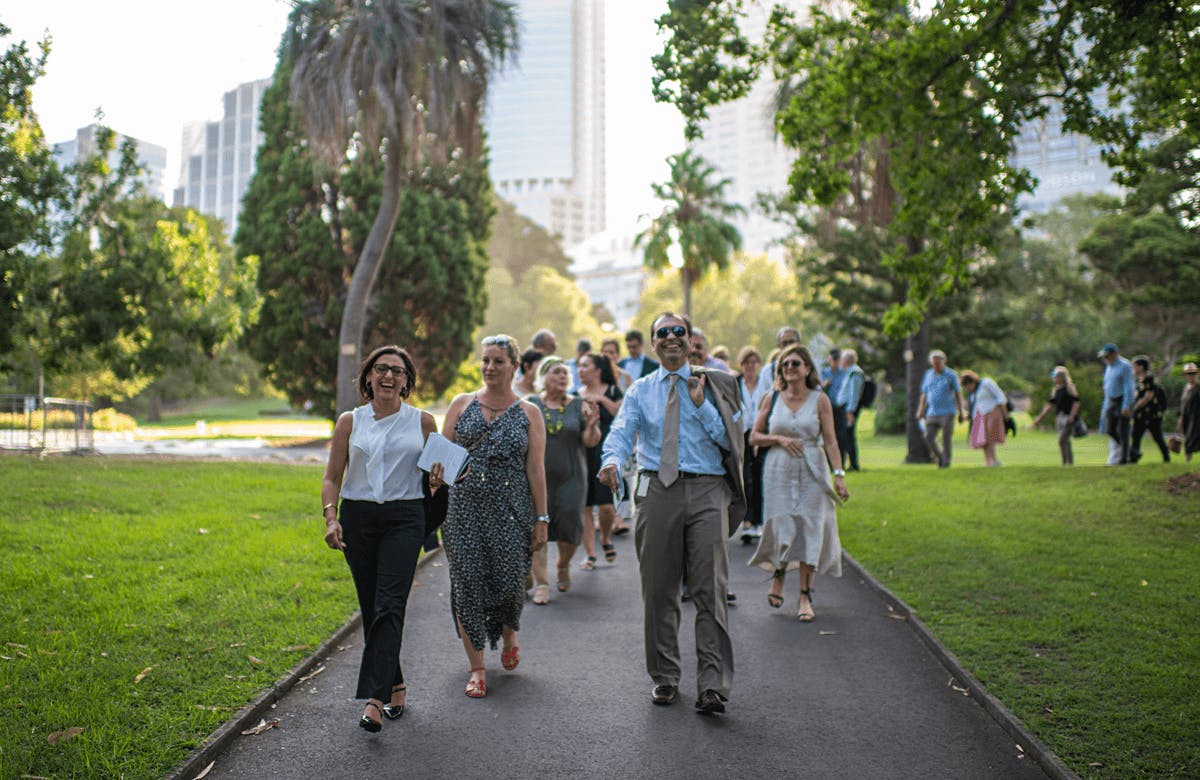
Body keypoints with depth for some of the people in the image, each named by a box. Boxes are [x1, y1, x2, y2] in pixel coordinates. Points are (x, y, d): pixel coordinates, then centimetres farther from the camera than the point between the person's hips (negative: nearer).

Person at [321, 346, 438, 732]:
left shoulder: (423, 421, 5)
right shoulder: (349, 422, 7)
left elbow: (436, 470, 15)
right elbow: (332, 478, 8)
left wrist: (438, 478, -8)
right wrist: (330, 517, -6)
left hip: (405, 518, -2)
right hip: (358, 518, 2)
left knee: (389, 606, -13)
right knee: (370, 608, 7)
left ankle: (374, 698, -17)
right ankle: (395, 684, 24)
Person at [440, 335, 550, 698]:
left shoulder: (528, 413, 5)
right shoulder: (461, 404, 8)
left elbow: (536, 469, 2)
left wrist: (542, 518, -1)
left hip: (511, 511, -1)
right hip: (464, 507, 1)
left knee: (509, 582, -3)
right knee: (468, 584, 0)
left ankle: (509, 637, 32)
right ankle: (477, 669, 12)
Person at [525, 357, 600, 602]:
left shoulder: (579, 405, 5)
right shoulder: (530, 405, 4)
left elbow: (590, 441, 1)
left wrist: (592, 426, -18)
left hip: (571, 477, 1)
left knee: (570, 525, 0)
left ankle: (563, 567, 30)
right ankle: (541, 583, -1)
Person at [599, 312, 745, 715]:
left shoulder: (713, 386, 10)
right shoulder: (640, 391, 12)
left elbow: (730, 440, 5)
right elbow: (621, 431, -4)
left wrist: (701, 406, -6)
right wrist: (612, 460, -25)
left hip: (707, 490, -1)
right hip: (658, 490, 1)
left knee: (710, 588, -8)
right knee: (658, 590, 7)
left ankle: (712, 684, -6)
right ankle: (664, 677, 20)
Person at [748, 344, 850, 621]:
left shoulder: (820, 400, 1)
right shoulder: (771, 399, 5)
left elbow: (830, 441, -1)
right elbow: (754, 437, 8)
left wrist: (839, 475, -10)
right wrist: (778, 438, -9)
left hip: (812, 472, -1)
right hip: (778, 471, 1)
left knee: (810, 529, -3)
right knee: (781, 527, -2)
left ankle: (805, 597, 5)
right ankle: (778, 575, 28)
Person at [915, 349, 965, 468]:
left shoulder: (951, 375, -2)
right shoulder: (928, 374, 9)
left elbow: (958, 394, 0)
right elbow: (924, 394, 14)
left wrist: (961, 412, -3)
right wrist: (920, 411, 8)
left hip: (948, 412, -4)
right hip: (932, 413, 4)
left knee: (946, 438, -6)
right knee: (928, 438, -6)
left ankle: (946, 461, 6)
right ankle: (939, 457, 16)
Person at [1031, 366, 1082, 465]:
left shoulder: (1069, 387, -6)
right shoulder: (1056, 390, 15)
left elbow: (1076, 403, -12)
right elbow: (1050, 404, 20)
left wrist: (1071, 417, -21)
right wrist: (1040, 417, 17)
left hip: (1068, 417, -8)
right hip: (1059, 417, 8)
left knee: (1062, 440, -16)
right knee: (1065, 442, 9)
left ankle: (1067, 462, -14)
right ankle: (1069, 462, 14)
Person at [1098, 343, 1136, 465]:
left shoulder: (1125, 366, -10)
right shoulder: (1109, 367, 16)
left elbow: (1128, 387, -16)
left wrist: (1126, 406, -22)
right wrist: (1106, 406, 19)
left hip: (1123, 401, -8)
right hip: (1111, 402, 8)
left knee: (1122, 431, -6)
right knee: (1110, 430, 3)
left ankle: (1124, 458, -1)